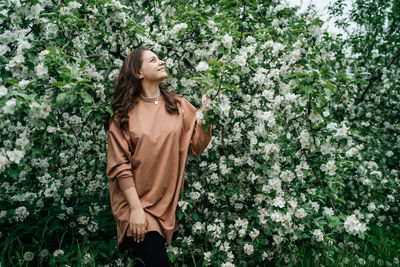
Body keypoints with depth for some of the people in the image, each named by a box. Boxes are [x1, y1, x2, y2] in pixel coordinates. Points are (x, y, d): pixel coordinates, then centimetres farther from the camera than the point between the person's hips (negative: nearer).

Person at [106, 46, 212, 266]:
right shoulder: (124, 114, -4)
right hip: (135, 202, -3)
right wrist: (135, 208, -13)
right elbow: (119, 165, -8)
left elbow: (196, 147, 1)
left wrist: (205, 114, -12)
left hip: (168, 203, 3)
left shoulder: (178, 105, 4)